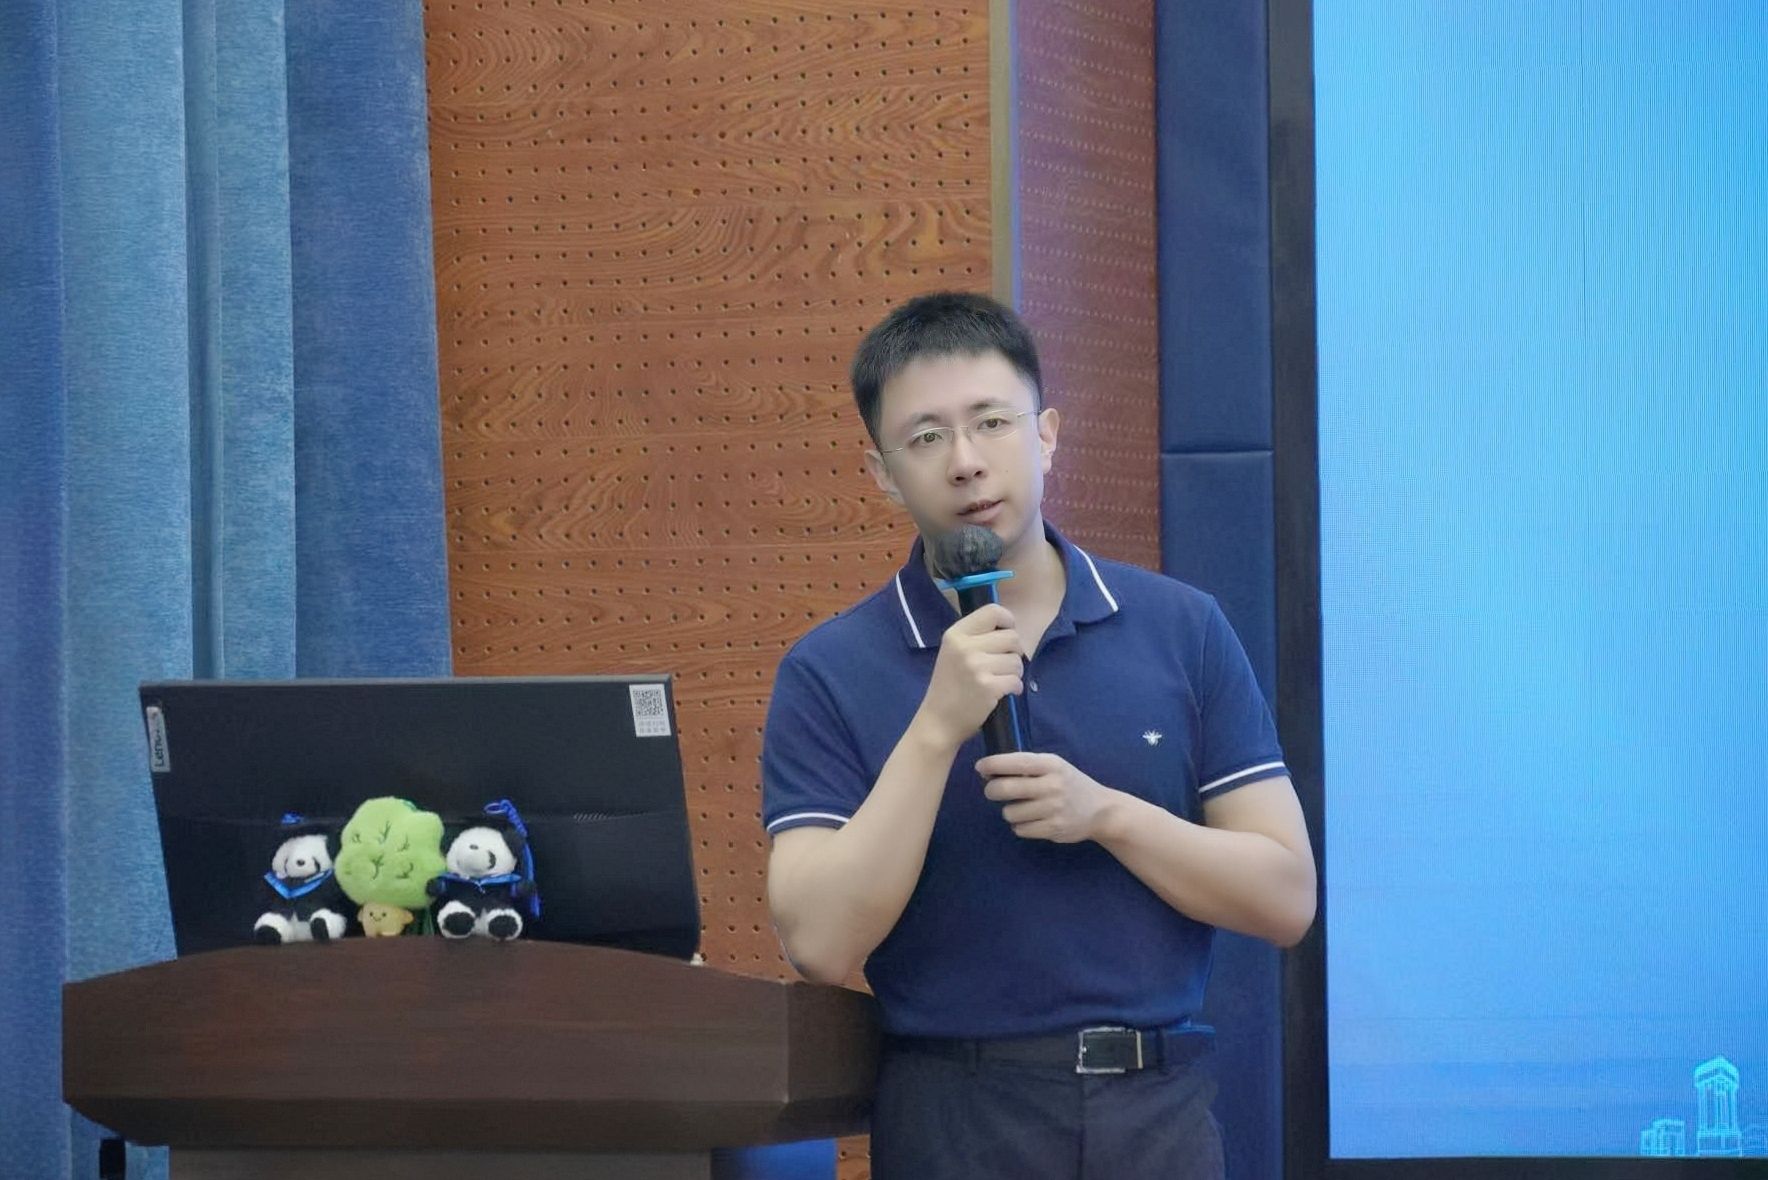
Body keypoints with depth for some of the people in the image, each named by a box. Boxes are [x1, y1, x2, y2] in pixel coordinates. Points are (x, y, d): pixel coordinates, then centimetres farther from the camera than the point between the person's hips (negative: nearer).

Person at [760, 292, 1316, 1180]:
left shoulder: (1183, 630, 2)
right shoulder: (830, 673, -2)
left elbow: (1285, 897, 1)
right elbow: (820, 943, -12)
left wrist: (1107, 814, -13)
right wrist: (937, 727, -17)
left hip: (1159, 1106, 2)